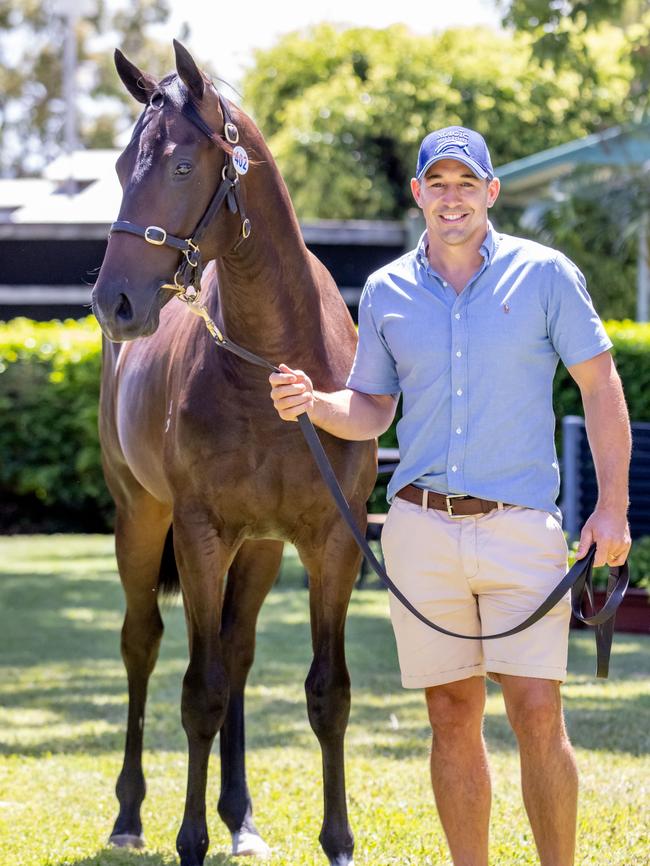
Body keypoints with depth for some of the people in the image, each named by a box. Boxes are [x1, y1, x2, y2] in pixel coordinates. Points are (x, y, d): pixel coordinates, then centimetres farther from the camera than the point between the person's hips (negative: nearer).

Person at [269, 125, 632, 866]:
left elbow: (600, 387, 3)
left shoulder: (545, 275, 1)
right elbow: (371, 412, 14)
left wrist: (612, 506, -4)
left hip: (522, 527, -3)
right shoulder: (386, 292, 9)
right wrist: (312, 403, -8)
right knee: (452, 718, 6)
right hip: (421, 530, 3)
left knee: (537, 714, -9)